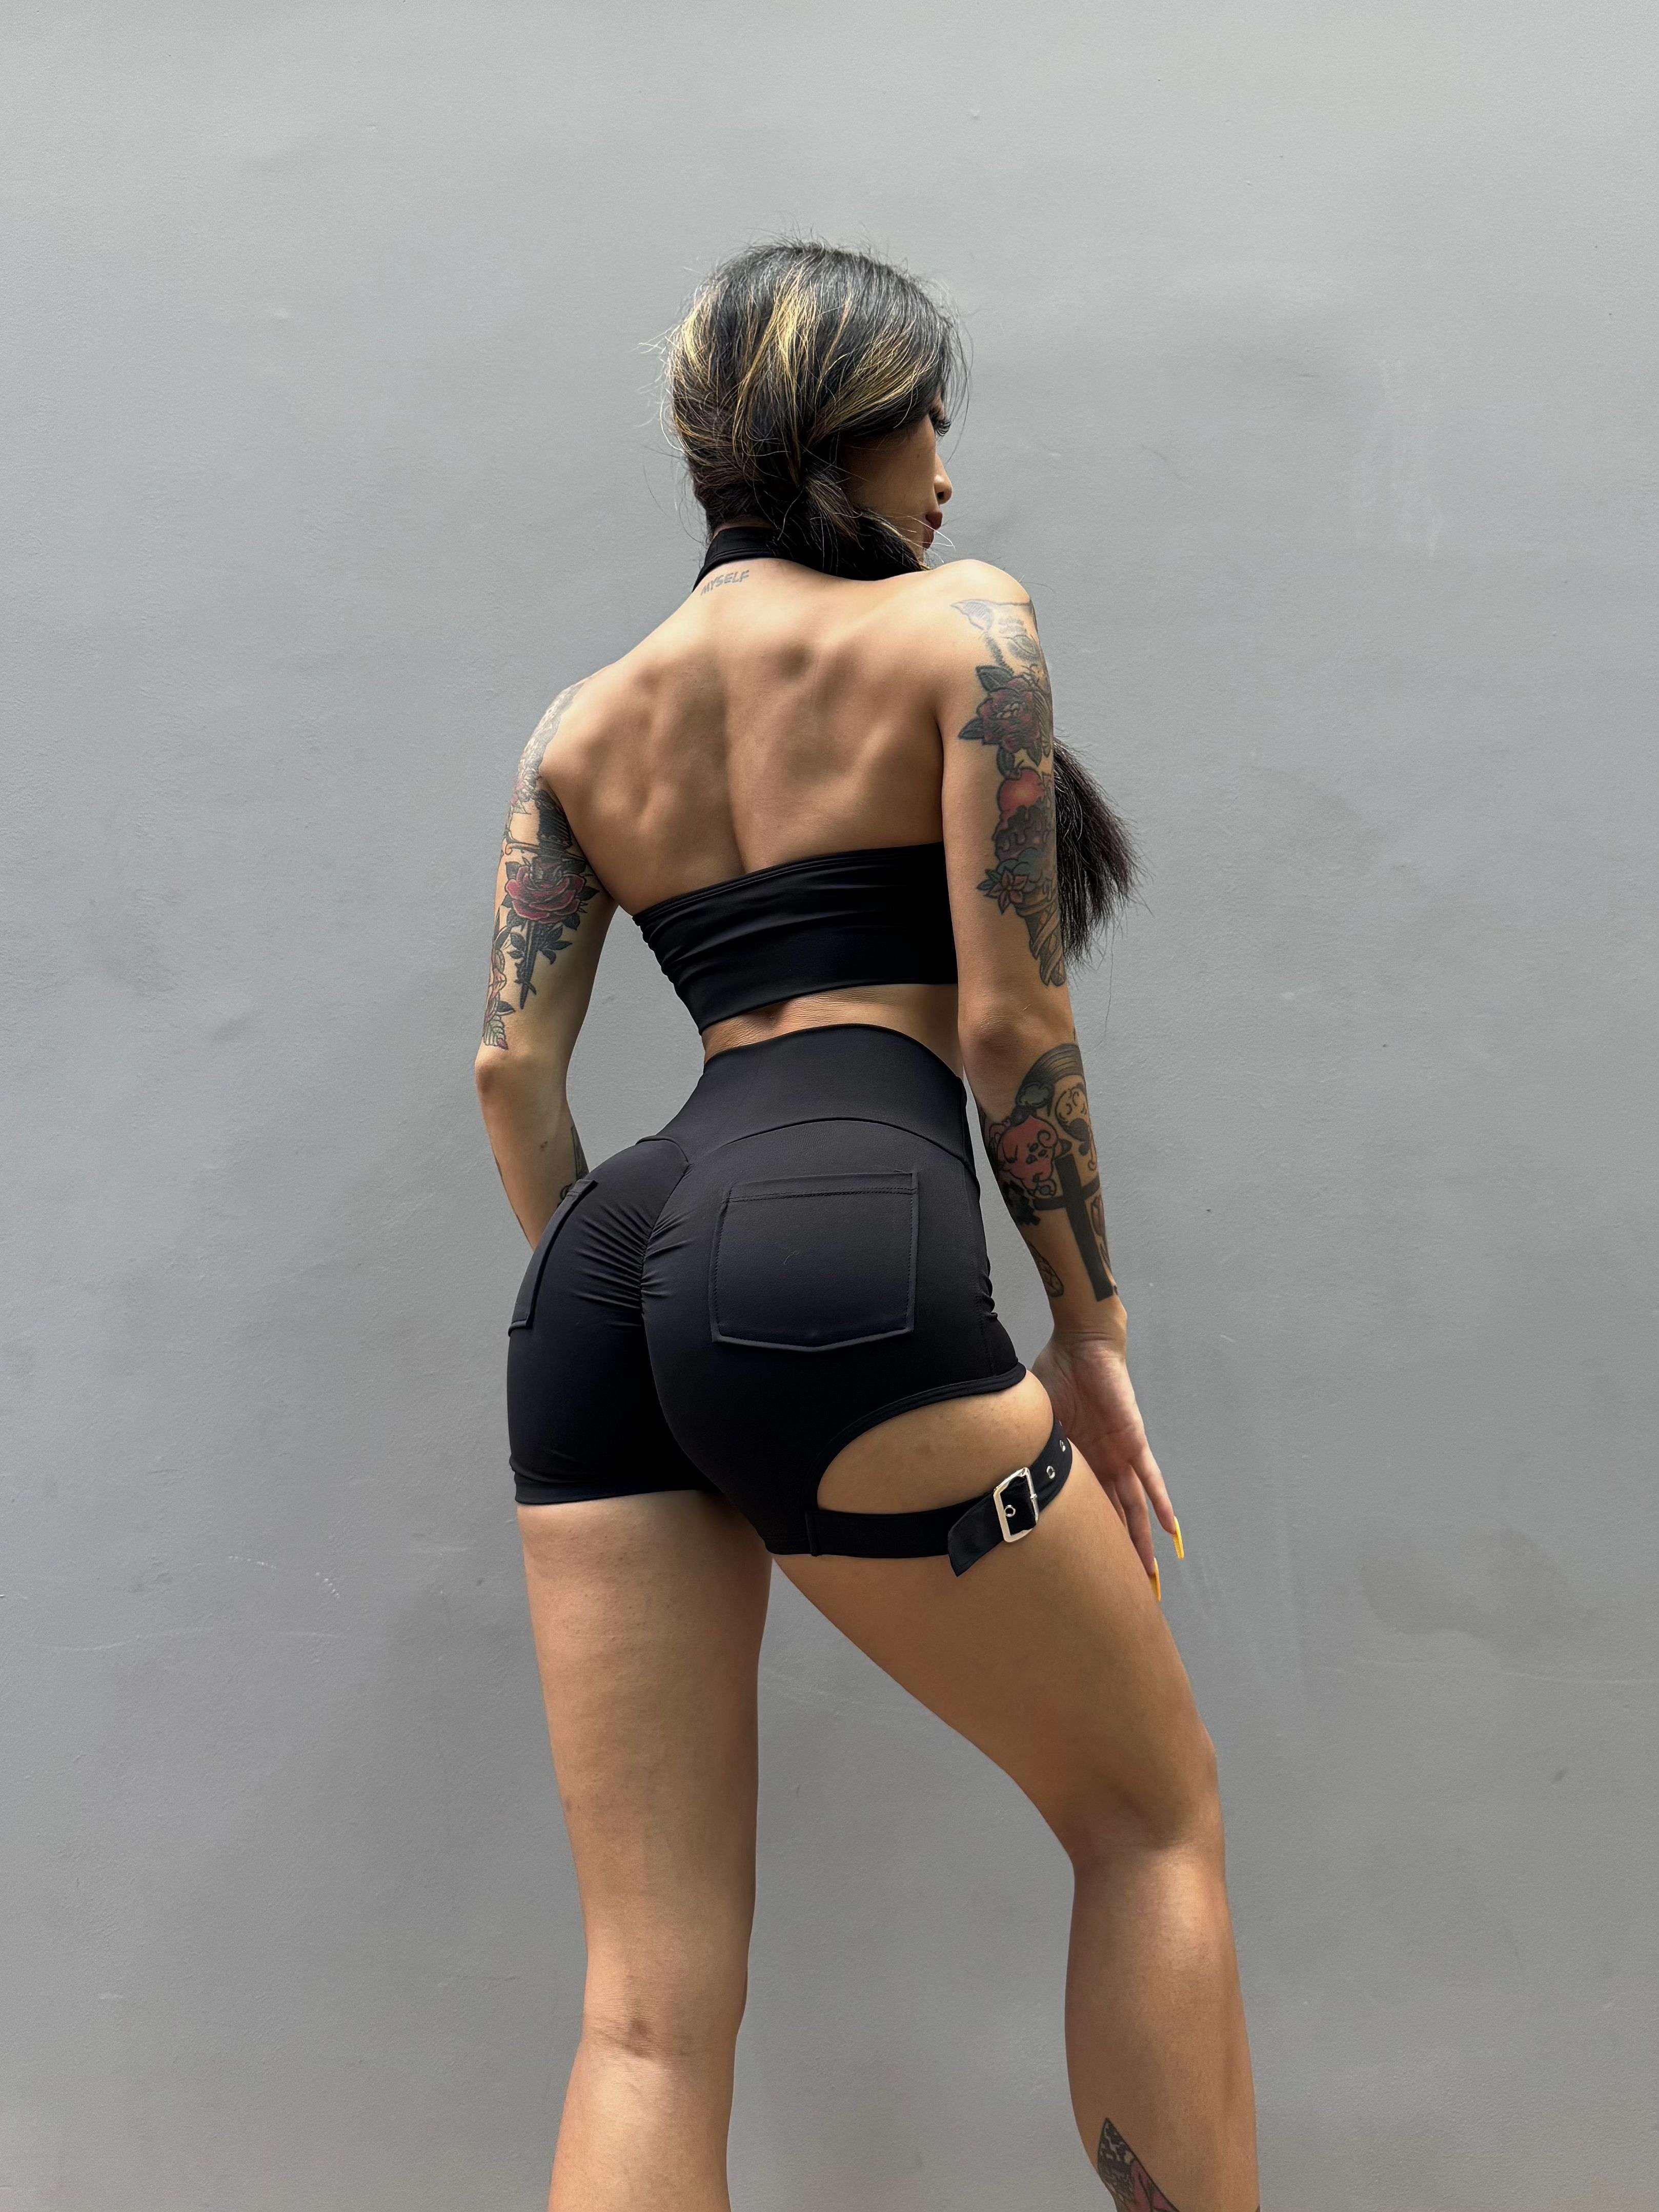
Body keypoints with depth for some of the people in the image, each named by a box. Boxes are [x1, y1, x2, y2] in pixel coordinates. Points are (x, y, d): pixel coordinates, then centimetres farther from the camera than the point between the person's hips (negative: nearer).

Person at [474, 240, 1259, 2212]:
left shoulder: (584, 719, 21)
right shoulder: (963, 620, 7)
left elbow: (511, 1066, 12)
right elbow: (1005, 1016, -1)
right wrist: (1088, 1325, 7)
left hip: (611, 1262, 6)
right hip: (845, 1255, -6)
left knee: (651, 2003, 6)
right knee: (1154, 1811, 15)